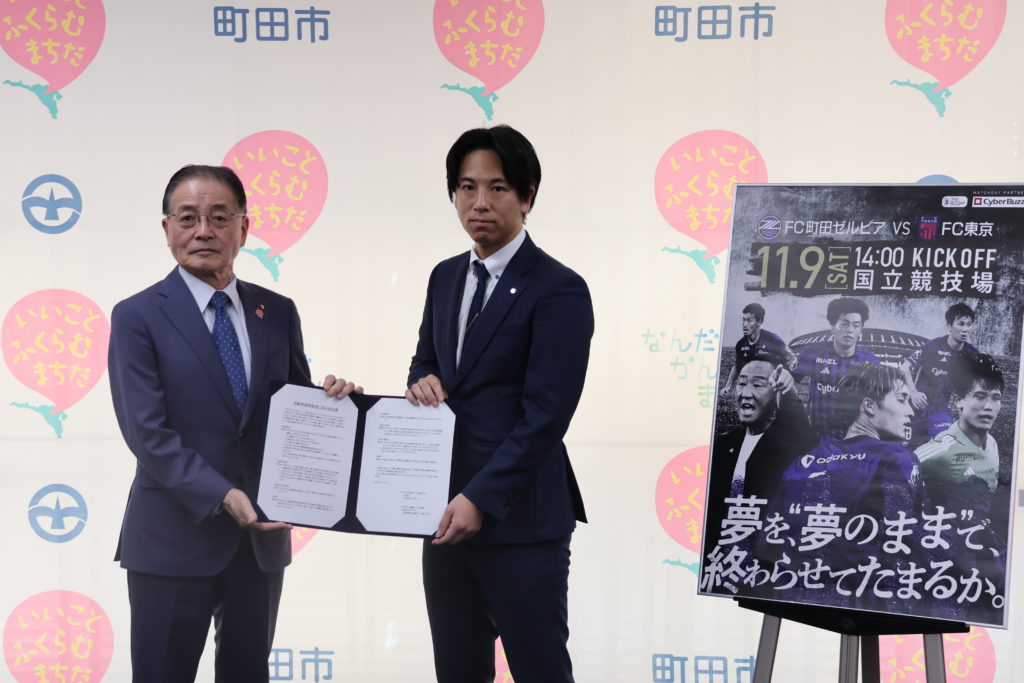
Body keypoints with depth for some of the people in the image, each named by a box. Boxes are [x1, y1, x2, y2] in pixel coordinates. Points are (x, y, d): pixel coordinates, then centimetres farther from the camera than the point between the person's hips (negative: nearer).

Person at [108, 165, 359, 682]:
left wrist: (328, 401, -11)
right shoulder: (138, 317, -5)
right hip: (173, 538, -4)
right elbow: (147, 432, -13)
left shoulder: (278, 312, 8)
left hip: (261, 536, 4)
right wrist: (224, 497, -23)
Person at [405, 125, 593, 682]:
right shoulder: (446, 277, 12)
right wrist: (423, 381, -1)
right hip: (447, 510, 7)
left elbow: (545, 415, -16)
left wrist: (480, 499, -20)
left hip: (519, 517, -7)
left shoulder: (558, 290, -11)